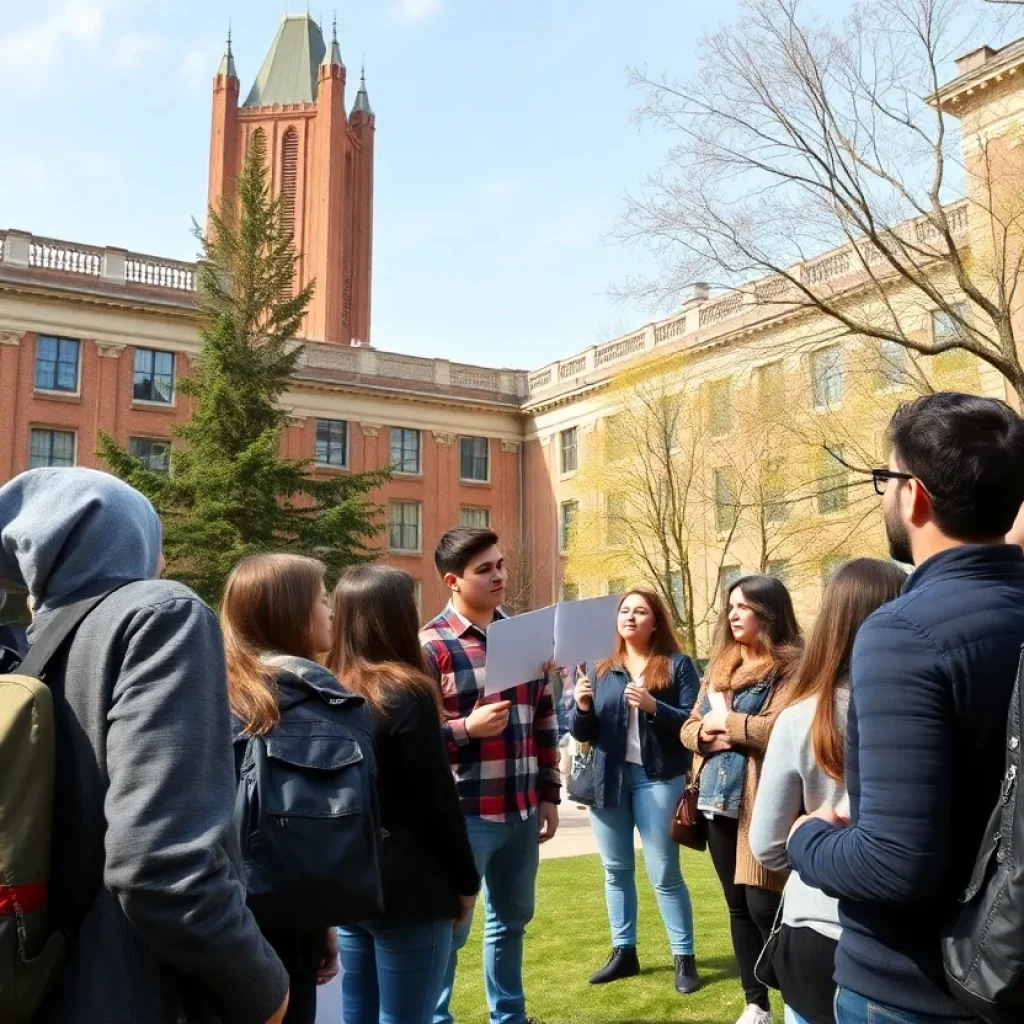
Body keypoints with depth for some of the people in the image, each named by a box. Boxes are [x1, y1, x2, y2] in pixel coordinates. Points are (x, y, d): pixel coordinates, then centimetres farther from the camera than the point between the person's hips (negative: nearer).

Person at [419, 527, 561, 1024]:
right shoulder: (430, 645, -12)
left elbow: (544, 719, 13)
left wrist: (549, 794, 11)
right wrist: (465, 729, -26)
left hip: (521, 811, 6)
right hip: (463, 816, -6)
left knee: (512, 919, 21)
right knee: (450, 929, 8)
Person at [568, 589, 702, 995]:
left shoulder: (678, 665, -1)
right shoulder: (599, 668, 10)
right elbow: (581, 732, 8)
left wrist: (654, 707, -24)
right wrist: (582, 707, -13)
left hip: (657, 778, -4)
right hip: (608, 778, 4)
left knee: (664, 874, 0)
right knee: (616, 870, 13)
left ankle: (684, 958, 13)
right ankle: (623, 952, 25)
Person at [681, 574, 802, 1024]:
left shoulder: (789, 666, -9)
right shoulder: (719, 665, 15)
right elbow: (689, 727, 16)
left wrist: (726, 721, -12)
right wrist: (708, 733, -6)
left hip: (762, 804, -8)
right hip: (718, 802, 8)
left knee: (764, 907, -6)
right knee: (738, 906, 15)